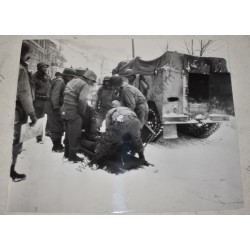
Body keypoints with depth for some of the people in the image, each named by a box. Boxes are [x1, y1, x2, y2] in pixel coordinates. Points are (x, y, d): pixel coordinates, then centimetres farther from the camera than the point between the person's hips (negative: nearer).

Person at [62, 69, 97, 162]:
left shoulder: (72, 81, 15)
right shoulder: (85, 85, -12)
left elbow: (66, 95, 15)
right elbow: (82, 100, -27)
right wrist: (82, 113, -13)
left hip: (65, 110, 9)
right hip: (74, 112, -9)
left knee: (68, 133, 21)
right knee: (75, 135, 5)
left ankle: (67, 153, 35)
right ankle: (72, 156, 17)